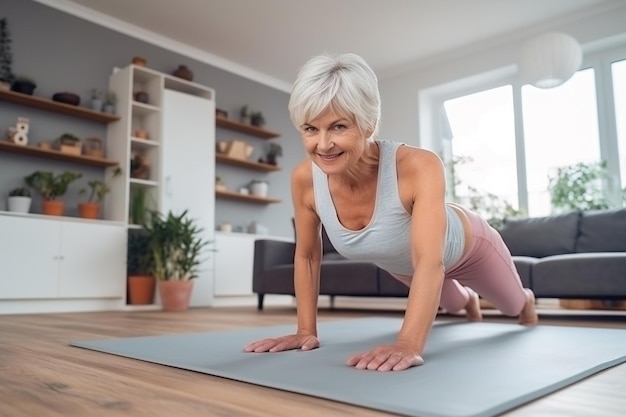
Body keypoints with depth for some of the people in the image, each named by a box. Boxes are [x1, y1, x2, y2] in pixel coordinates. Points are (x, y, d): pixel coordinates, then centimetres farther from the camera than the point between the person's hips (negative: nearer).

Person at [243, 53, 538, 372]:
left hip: (462, 247, -3)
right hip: (402, 267, 4)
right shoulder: (304, 179, -32)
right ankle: (468, 300, 76)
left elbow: (430, 263, -53)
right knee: (452, 304, 38)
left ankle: (526, 301, 69)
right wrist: (306, 330, -22)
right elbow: (307, 255, -18)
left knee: (512, 305, 31)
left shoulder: (418, 167, -45)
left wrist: (409, 344, -67)